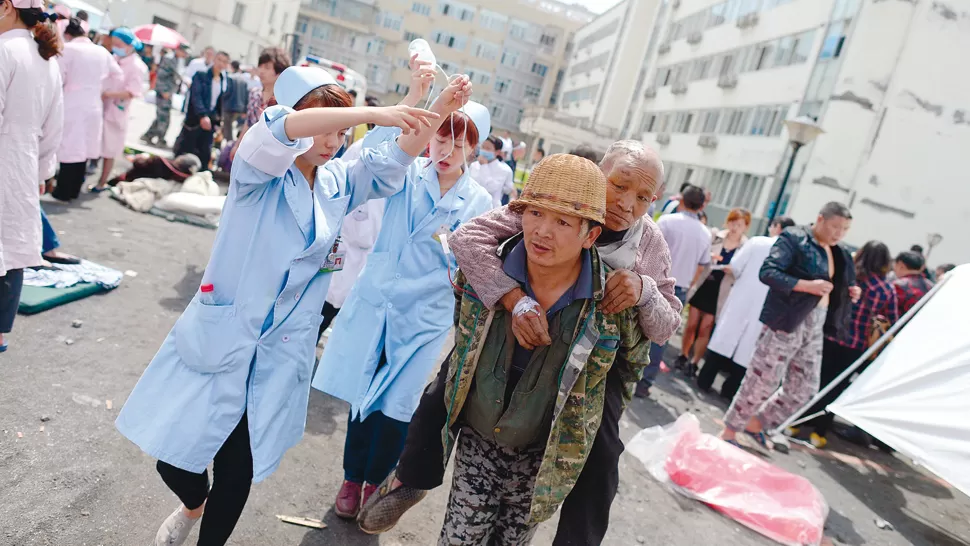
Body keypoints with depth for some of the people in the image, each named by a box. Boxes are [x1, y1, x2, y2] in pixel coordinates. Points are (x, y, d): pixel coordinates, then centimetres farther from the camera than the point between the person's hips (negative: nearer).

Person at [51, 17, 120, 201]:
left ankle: (63, 192, 8)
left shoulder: (67, 49, -9)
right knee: (83, 148, 11)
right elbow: (118, 75, 15)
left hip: (72, 107, -5)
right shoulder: (102, 52, 6)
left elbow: (59, 78, -12)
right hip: (94, 107, 5)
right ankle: (74, 190, 19)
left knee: (69, 149, 1)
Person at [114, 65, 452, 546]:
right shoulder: (258, 170, -10)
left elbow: (393, 161, 2)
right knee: (174, 459, 10)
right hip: (217, 339, -3)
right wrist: (373, 114, -40)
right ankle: (193, 505, 46)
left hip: (280, 357, 3)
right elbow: (282, 128, -30)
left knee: (237, 474, 9)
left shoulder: (338, 183, 5)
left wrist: (441, 110, -14)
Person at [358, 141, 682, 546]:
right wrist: (515, 299, -48)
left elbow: (667, 327, -9)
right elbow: (468, 237, -32)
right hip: (516, 335, -1)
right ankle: (412, 479, 21)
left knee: (601, 452, -10)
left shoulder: (651, 242, -10)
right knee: (445, 389, -10)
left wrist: (645, 290, -32)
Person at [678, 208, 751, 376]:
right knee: (691, 324, 9)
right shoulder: (716, 236, -1)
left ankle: (694, 363, 16)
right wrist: (707, 257, -15)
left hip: (721, 292, -2)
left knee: (705, 329, 4)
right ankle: (683, 357, 25)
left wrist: (734, 271, -25)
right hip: (703, 285, 2)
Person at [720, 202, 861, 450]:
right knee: (762, 381, -3)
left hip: (815, 327, 8)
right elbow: (768, 272, -18)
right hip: (786, 321, -8)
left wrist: (850, 293, 5)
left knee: (804, 388, 11)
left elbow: (838, 287, 27)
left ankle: (756, 423, 28)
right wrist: (807, 285, -25)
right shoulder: (793, 239, -9)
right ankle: (729, 431, 13)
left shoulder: (839, 254, 16)